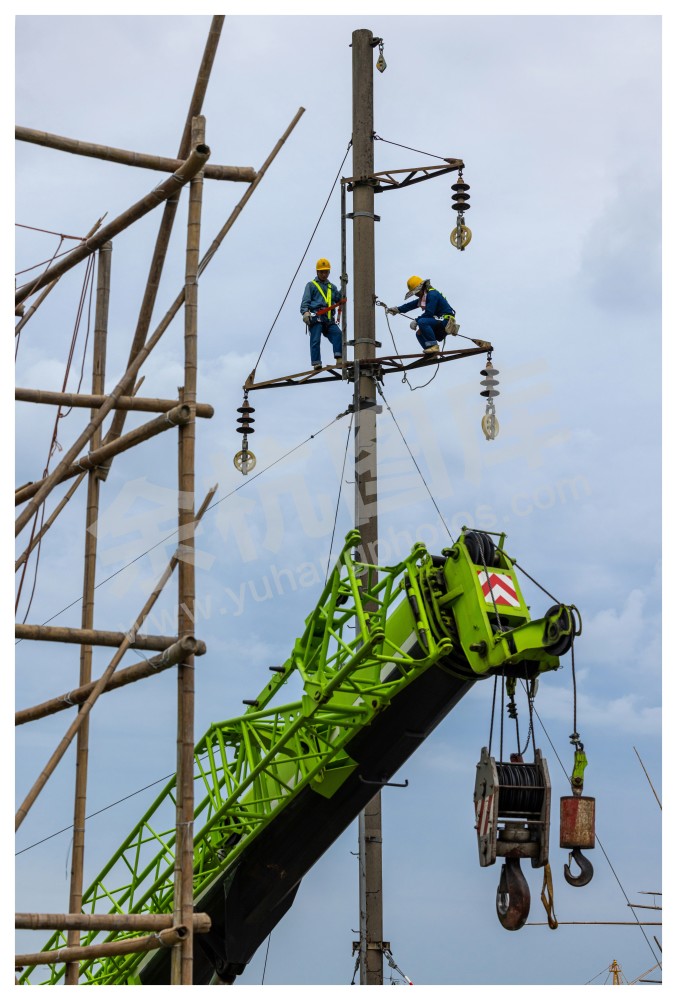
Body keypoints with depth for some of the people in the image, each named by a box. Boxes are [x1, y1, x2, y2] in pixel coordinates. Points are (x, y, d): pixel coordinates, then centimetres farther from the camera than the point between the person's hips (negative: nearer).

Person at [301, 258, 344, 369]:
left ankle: (339, 358, -29)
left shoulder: (332, 287, 29)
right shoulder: (311, 285, 16)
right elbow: (305, 301, 6)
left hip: (328, 318, 3)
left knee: (337, 333, -21)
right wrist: (305, 312, -14)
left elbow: (339, 299, 15)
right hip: (316, 317, -3)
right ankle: (316, 363, -18)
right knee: (315, 340, -14)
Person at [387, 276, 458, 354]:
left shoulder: (432, 294, -16)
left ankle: (434, 346, -26)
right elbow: (412, 305, 18)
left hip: (446, 319, -11)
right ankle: (431, 353, 3)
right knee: (419, 334, 11)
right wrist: (398, 309, 12)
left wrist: (416, 321, -16)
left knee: (422, 322, -28)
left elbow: (429, 313, -23)